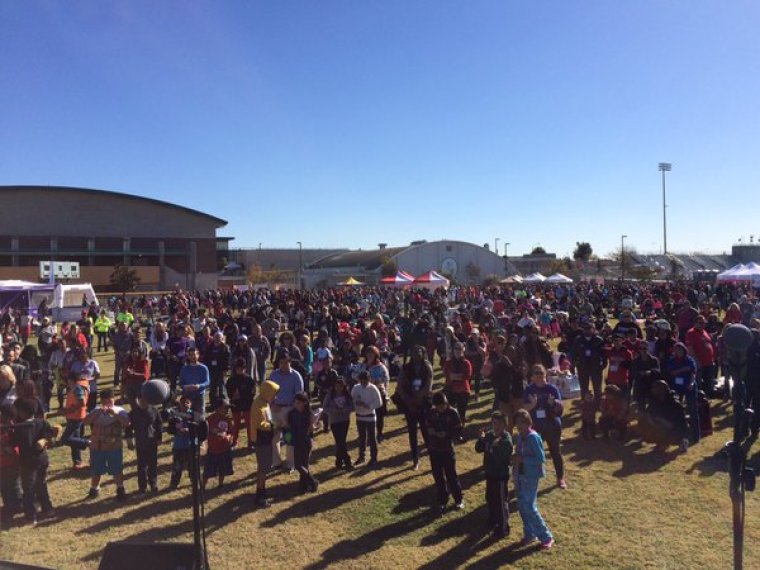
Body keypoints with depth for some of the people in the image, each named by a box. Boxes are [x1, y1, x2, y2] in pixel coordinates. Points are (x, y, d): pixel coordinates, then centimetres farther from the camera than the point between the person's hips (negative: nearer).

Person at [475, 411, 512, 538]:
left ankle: (503, 528, 15)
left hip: (501, 475, -7)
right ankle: (493, 520, 41)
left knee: (500, 501, 2)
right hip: (490, 472, 8)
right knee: (490, 498, 21)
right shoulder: (489, 435, 0)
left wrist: (496, 446, -36)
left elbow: (504, 458, -27)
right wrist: (481, 439, -14)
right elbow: (479, 449, 2)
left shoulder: (506, 439, -21)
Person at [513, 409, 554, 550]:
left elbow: (541, 458, -20)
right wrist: (516, 459, 0)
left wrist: (523, 460, -21)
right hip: (520, 475, 8)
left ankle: (547, 537, 12)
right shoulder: (520, 436, 5)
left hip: (531, 476, -8)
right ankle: (529, 534, 30)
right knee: (522, 506, 14)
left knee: (530, 508, -4)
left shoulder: (533, 437, -19)